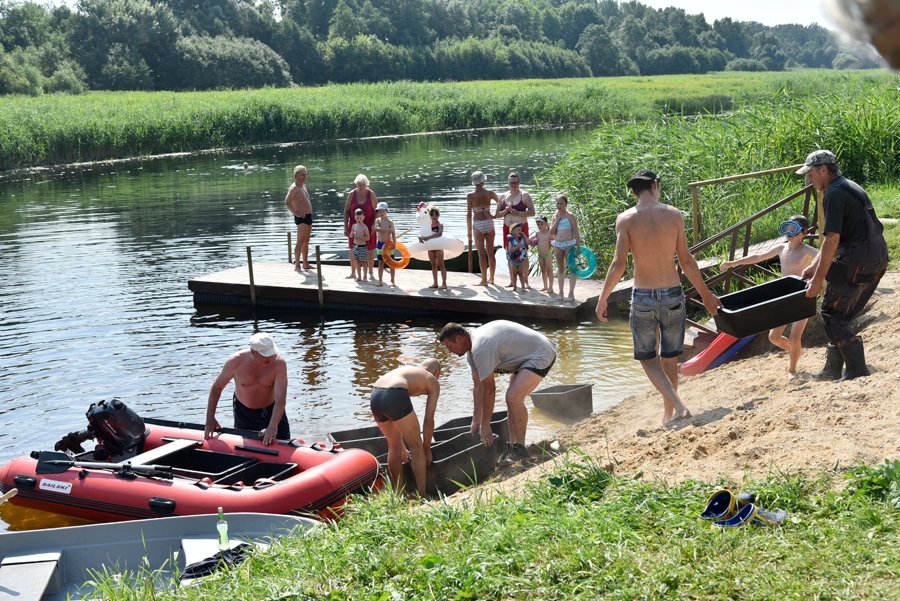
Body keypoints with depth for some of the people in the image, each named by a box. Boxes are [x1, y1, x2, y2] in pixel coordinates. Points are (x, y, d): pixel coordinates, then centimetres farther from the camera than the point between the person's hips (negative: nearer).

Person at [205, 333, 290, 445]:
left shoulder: (279, 363, -28)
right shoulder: (236, 361, -24)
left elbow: (281, 399, -32)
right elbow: (217, 388, -10)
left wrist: (273, 427, -42)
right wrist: (210, 419, -10)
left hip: (271, 410, 0)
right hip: (243, 412, 1)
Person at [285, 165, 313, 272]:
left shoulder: (303, 186, 16)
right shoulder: (294, 188, -13)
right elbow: (287, 202, -25)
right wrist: (296, 213, -22)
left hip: (308, 216, 9)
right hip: (301, 218, -9)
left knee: (306, 241, 13)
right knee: (300, 241, -13)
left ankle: (305, 264, 19)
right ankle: (297, 265, -14)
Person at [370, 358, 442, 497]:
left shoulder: (406, 370, 38)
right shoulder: (433, 382, 21)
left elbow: (397, 419, 42)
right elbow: (428, 421, 15)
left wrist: (402, 447, 49)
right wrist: (427, 449, 27)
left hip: (375, 396, 6)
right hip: (394, 397, -6)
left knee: (394, 446, 24)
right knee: (416, 446, 11)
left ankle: (399, 492, 29)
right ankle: (422, 495, 10)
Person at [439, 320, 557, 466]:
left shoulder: (481, 348, -27)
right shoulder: (472, 347, 5)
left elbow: (489, 389, -23)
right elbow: (478, 387, 9)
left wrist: (485, 425, -16)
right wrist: (476, 421, 10)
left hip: (541, 356, -11)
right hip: (525, 356, 11)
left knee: (513, 398, -21)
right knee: (512, 398, 13)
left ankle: (520, 449, -11)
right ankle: (512, 446, 18)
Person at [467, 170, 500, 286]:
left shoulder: (470, 196, -9)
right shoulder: (489, 193, -1)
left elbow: (469, 214, -8)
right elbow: (500, 202, 10)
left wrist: (469, 229, -2)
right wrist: (496, 215, 16)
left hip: (478, 224, -3)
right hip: (489, 222, 3)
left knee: (482, 254, -1)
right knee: (490, 252, 12)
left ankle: (484, 280, 0)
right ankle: (491, 278, 21)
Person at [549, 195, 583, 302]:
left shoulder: (570, 216, -5)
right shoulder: (555, 216, 9)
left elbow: (576, 232, -7)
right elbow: (551, 232, 2)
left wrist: (578, 247, -13)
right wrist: (557, 220, -7)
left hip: (569, 244, -5)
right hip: (558, 245, 5)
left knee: (571, 268, -5)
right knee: (560, 268, 10)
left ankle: (571, 294, -6)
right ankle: (561, 292, 16)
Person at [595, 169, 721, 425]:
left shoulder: (626, 219, -7)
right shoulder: (674, 215, 0)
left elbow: (618, 264, -12)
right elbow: (686, 261, 3)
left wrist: (602, 299, -2)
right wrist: (705, 294, 15)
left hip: (643, 297, -2)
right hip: (672, 294, 2)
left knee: (648, 359, 10)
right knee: (669, 357, 17)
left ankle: (678, 406, -9)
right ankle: (668, 413, 27)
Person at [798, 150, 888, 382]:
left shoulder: (835, 193, -12)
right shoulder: (851, 187, 19)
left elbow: (832, 240, -18)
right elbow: (833, 236, 22)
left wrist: (818, 279, -15)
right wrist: (814, 266, 21)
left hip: (857, 261, -10)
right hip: (878, 257, 10)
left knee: (832, 312, -1)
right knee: (842, 314, 18)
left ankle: (857, 371, -5)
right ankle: (833, 368, 23)